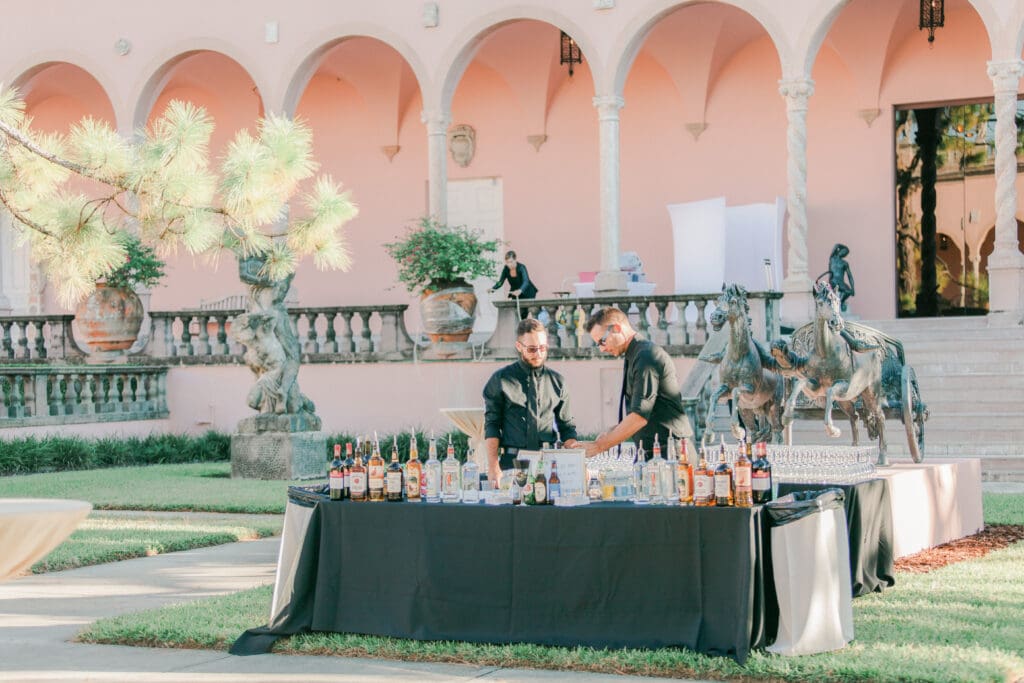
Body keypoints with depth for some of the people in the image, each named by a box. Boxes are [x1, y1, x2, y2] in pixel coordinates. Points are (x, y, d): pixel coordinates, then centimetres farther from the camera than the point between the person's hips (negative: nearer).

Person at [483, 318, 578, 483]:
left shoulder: (557, 381, 15)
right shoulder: (501, 380, 7)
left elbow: (566, 426, 18)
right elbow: (491, 425, 3)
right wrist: (493, 467, -8)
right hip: (512, 463, -2)